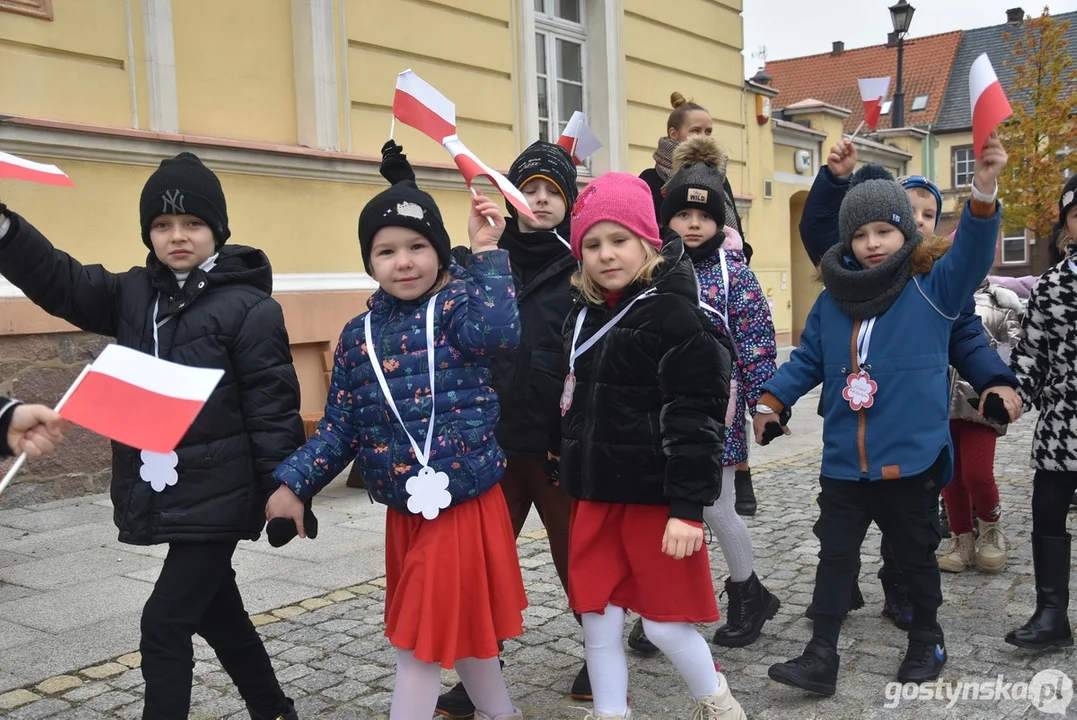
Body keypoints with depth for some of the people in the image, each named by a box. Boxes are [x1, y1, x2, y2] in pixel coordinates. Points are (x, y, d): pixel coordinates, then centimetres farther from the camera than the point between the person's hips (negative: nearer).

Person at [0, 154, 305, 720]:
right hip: (161, 497, 7)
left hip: (218, 498, -7)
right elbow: (59, 281, 0)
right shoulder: (134, 293, 7)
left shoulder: (249, 307, -12)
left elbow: (274, 409, -13)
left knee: (165, 623, -4)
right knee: (216, 613, 19)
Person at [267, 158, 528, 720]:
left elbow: (497, 333, -30)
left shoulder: (458, 303, -7)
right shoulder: (358, 335, 6)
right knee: (457, 621, 22)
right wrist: (293, 483, -1)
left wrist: (486, 253, -24)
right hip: (403, 509, 6)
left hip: (463, 500, -6)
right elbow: (340, 426, 7)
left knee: (425, 630, 2)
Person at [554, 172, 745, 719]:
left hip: (656, 496, -7)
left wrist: (688, 507, -21)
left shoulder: (676, 316, -14)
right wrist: (571, 469, 21)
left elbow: (695, 421, -18)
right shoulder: (584, 315, 10)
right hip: (596, 495, 7)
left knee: (665, 623, 4)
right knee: (597, 622, 11)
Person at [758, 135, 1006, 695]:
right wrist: (772, 400, 0)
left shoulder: (934, 287, -8)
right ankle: (821, 657, 16)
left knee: (915, 553, 15)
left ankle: (927, 641, 38)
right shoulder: (833, 298, 4)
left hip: (912, 458, -3)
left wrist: (984, 191, -39)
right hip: (844, 461, 3)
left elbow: (972, 254, -24)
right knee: (836, 554, 8)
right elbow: (807, 359, 11)